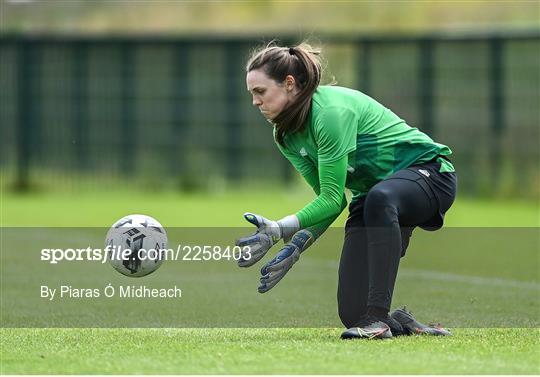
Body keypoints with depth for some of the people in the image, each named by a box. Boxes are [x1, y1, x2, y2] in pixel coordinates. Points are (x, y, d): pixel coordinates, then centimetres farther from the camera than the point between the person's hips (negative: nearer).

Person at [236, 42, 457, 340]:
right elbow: (329, 198, 1)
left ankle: (377, 317, -42)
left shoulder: (331, 111, -26)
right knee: (352, 313, -12)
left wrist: (281, 229, -33)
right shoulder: (287, 136, -1)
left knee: (380, 198, -45)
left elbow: (333, 199, -25)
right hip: (370, 195, 7)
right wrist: (296, 246, -12)